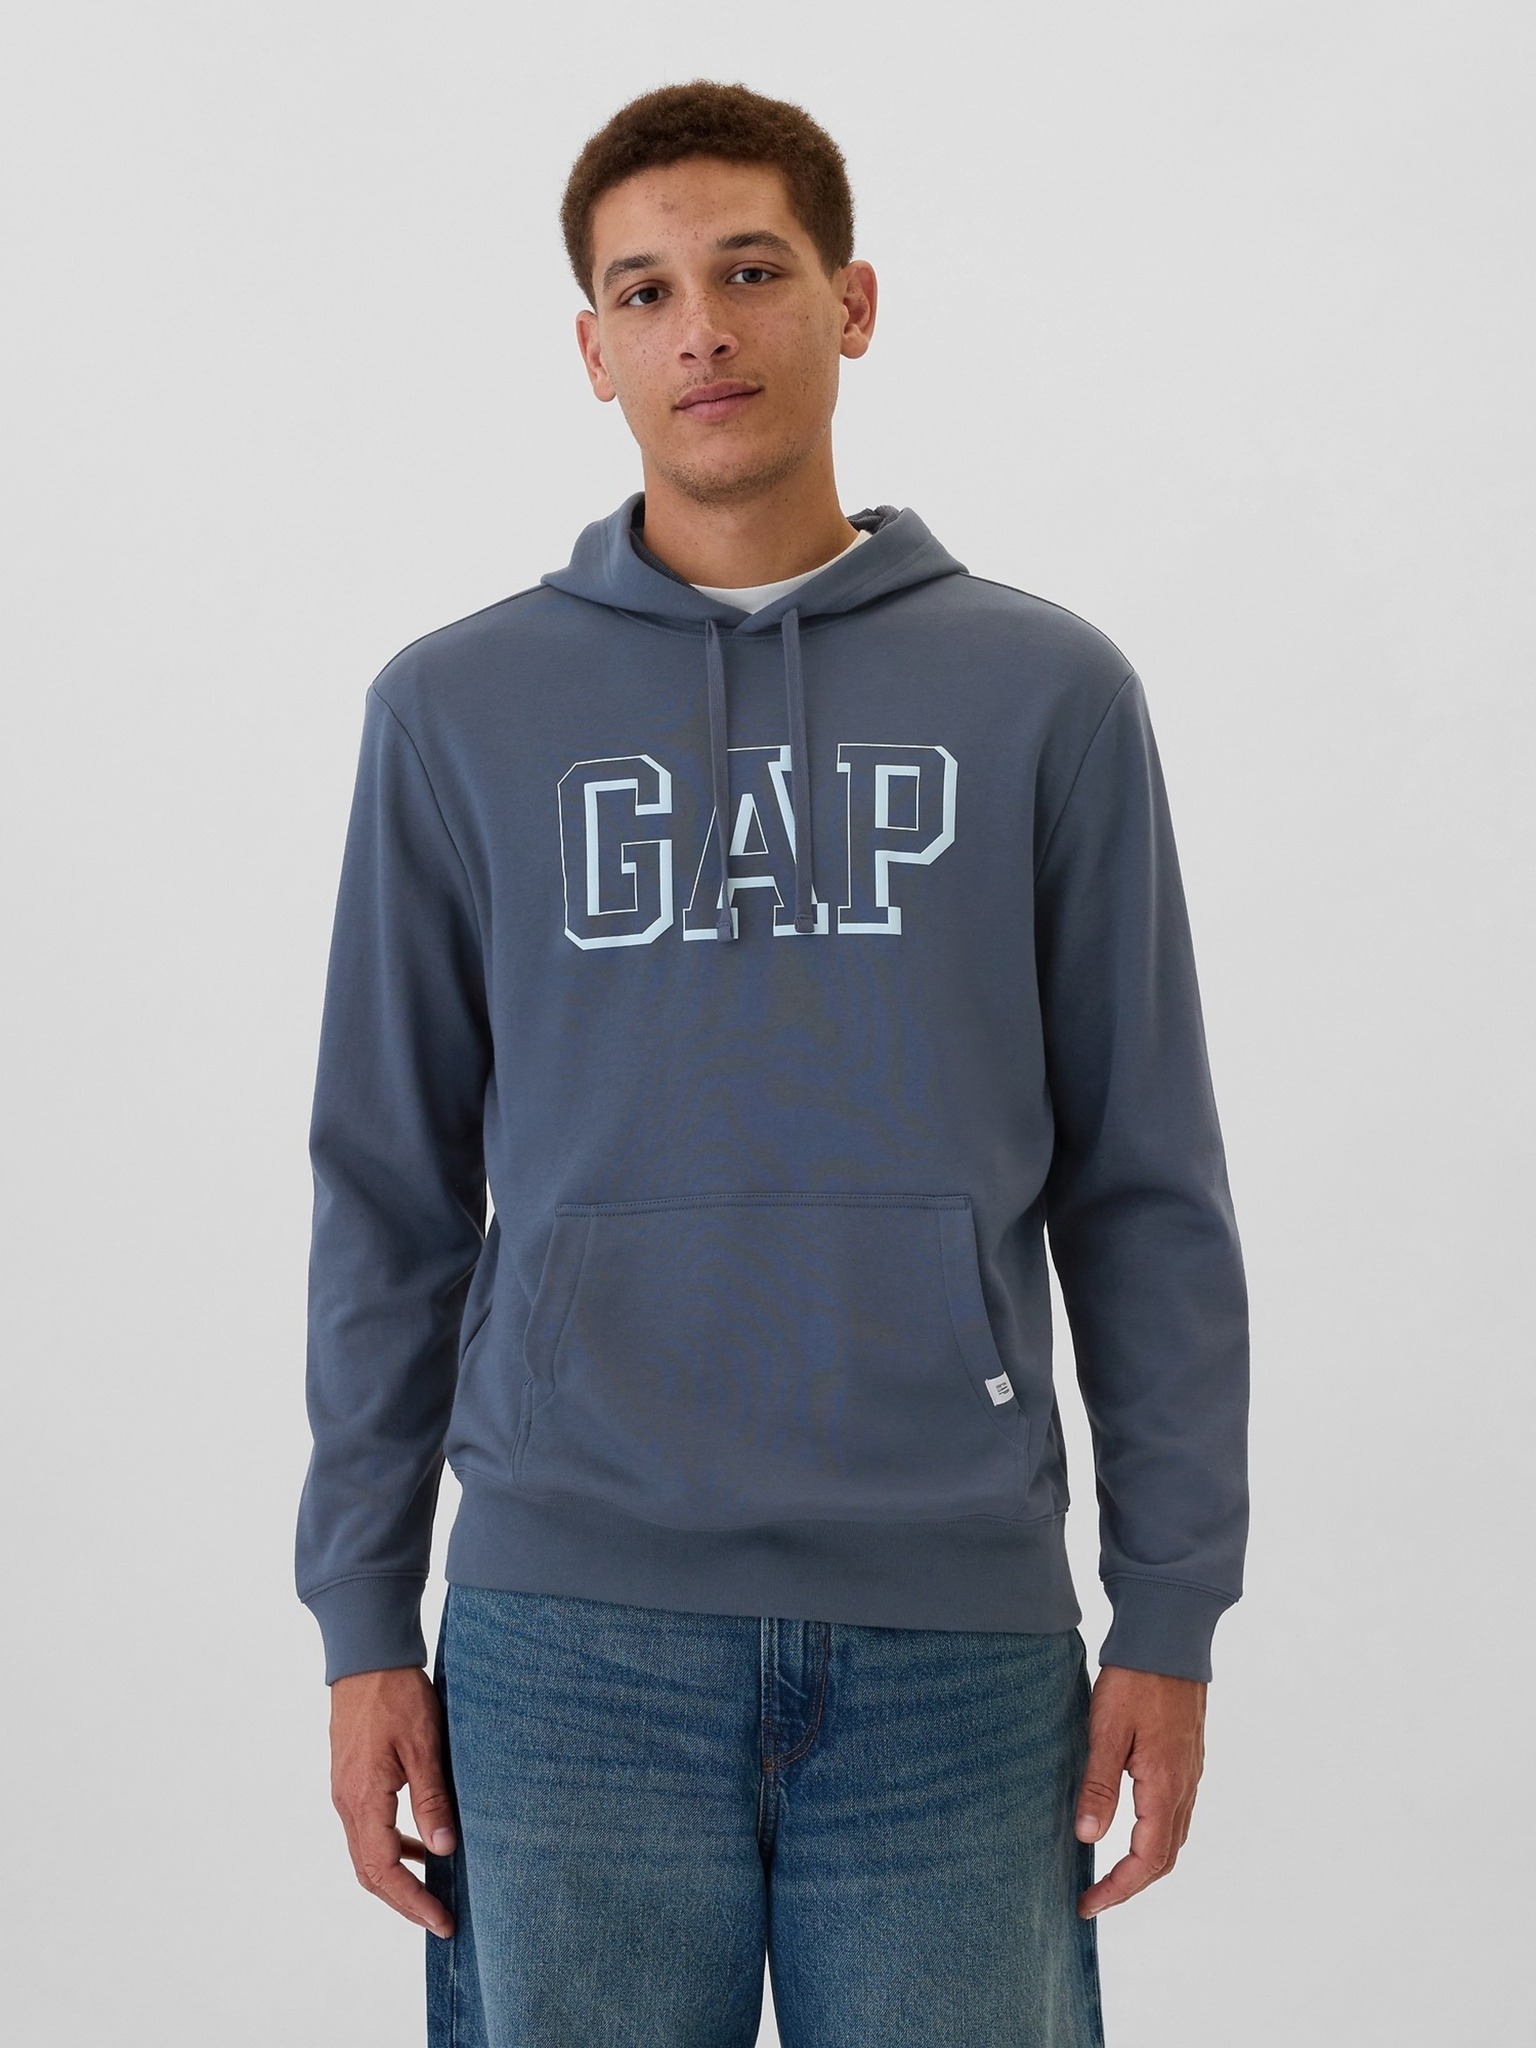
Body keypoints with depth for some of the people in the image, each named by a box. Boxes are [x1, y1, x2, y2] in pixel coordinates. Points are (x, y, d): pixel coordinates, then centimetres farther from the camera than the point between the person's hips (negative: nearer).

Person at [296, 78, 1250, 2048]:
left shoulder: (1049, 691, 4)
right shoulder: (457, 708, 6)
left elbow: (1145, 1186, 5)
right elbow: (391, 1193, 8)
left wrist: (1170, 1614, 1)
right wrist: (362, 1615, 4)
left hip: (960, 1630, 0)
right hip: (573, 1627, 0)